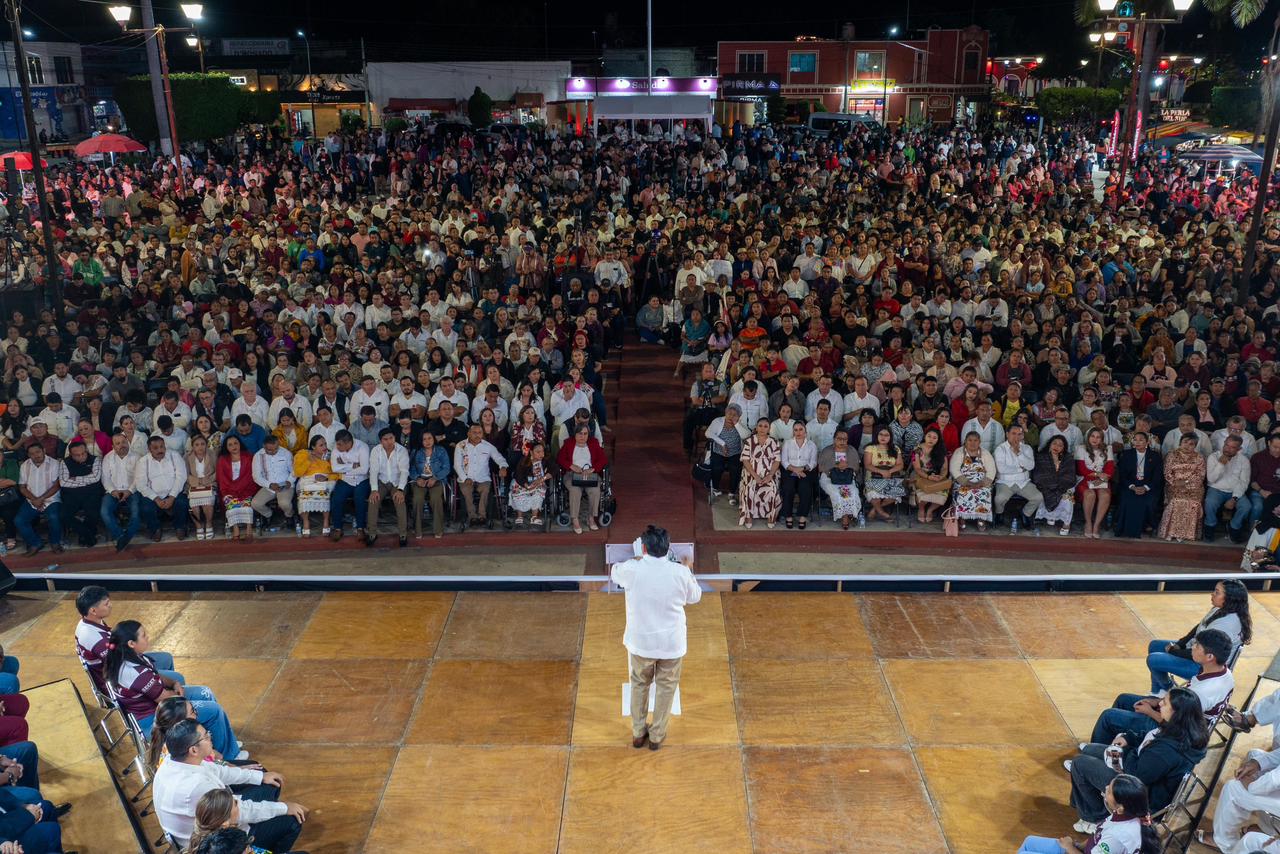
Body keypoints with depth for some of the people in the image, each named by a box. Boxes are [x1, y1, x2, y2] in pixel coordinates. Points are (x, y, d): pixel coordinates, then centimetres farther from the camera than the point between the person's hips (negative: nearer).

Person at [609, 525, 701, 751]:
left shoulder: (631, 569, -17)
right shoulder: (680, 572, -17)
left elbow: (613, 572, 9)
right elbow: (695, 598, 3)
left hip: (640, 642, 1)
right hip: (672, 643, 0)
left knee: (639, 684, 23)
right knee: (666, 687, 19)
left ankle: (638, 733, 35)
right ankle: (657, 736, 31)